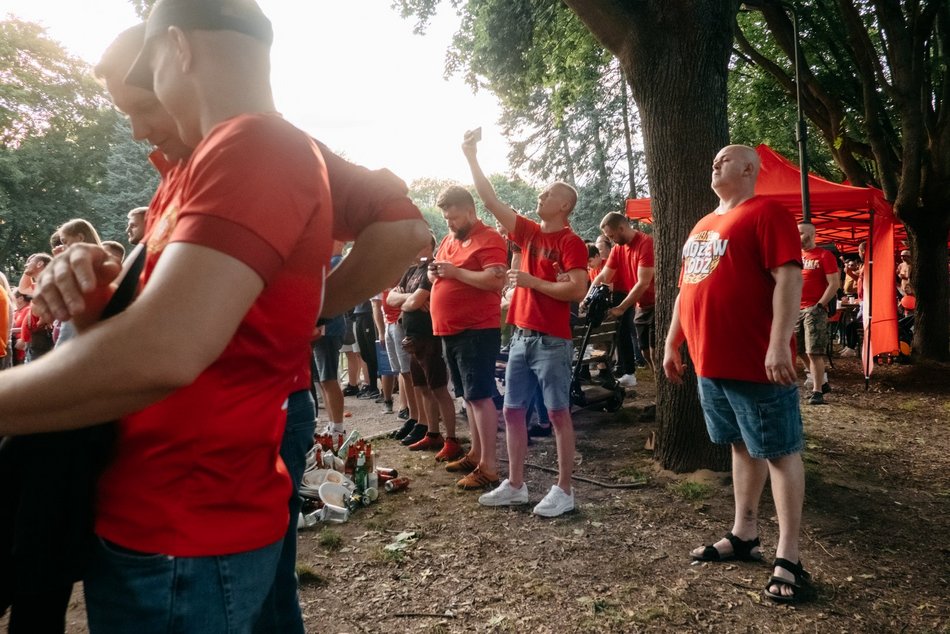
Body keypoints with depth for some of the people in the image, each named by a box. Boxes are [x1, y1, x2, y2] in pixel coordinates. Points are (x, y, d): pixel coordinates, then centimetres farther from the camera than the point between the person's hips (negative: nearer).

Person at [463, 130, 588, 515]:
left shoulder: (571, 242, -8)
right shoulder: (528, 232, 11)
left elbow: (577, 291, -18)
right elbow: (491, 202, 11)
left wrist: (531, 281, -15)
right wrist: (472, 158, 8)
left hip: (552, 341, -7)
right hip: (521, 336, 8)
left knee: (558, 413, 0)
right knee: (512, 411, 10)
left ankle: (564, 490, 10)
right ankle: (515, 485, 21)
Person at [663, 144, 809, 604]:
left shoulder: (766, 213, -7)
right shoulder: (703, 226, 19)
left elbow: (789, 279, -17)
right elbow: (687, 289, 22)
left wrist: (779, 345, -25)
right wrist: (672, 344, 20)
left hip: (755, 363, -8)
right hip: (711, 362, 8)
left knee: (779, 451, 1)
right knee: (742, 447, 18)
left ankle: (788, 557, 8)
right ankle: (744, 535, 30)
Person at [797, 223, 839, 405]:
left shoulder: (824, 255, -5)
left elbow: (834, 284, -10)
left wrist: (820, 305, -15)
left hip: (814, 309, -7)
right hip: (796, 310, 7)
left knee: (814, 352, -10)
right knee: (803, 352, 10)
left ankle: (817, 392, -4)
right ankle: (823, 383, 26)